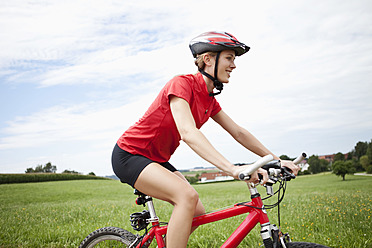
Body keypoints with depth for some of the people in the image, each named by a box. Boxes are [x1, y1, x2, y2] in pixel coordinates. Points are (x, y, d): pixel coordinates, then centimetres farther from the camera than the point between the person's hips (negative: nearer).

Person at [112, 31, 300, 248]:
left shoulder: (209, 99, 3)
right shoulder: (182, 84, -22)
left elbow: (238, 133, 6)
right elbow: (188, 133, -36)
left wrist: (276, 160, 0)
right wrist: (233, 169, -46)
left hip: (156, 159, 9)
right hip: (129, 155, -8)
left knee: (197, 212, 0)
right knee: (188, 196, -28)